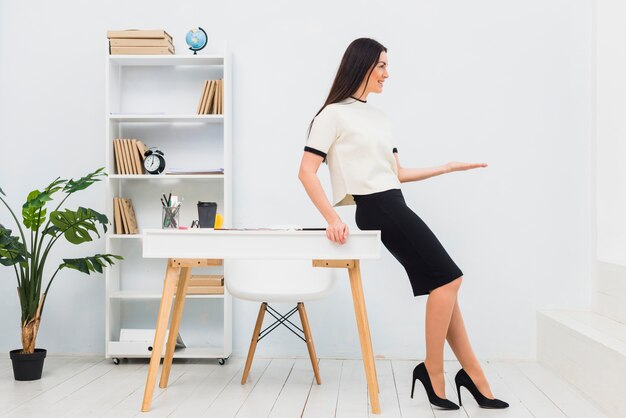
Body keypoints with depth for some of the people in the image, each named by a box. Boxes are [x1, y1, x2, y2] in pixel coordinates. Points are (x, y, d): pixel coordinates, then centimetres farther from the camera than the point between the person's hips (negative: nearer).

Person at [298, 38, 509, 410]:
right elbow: (307, 172, -9)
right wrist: (332, 218, -20)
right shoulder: (334, 114, -2)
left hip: (394, 207, 8)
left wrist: (447, 168, 21)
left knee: (442, 284, 2)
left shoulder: (379, 117, 22)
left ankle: (473, 377, 7)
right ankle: (435, 373, 0)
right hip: (378, 209, -8)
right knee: (448, 278, -10)